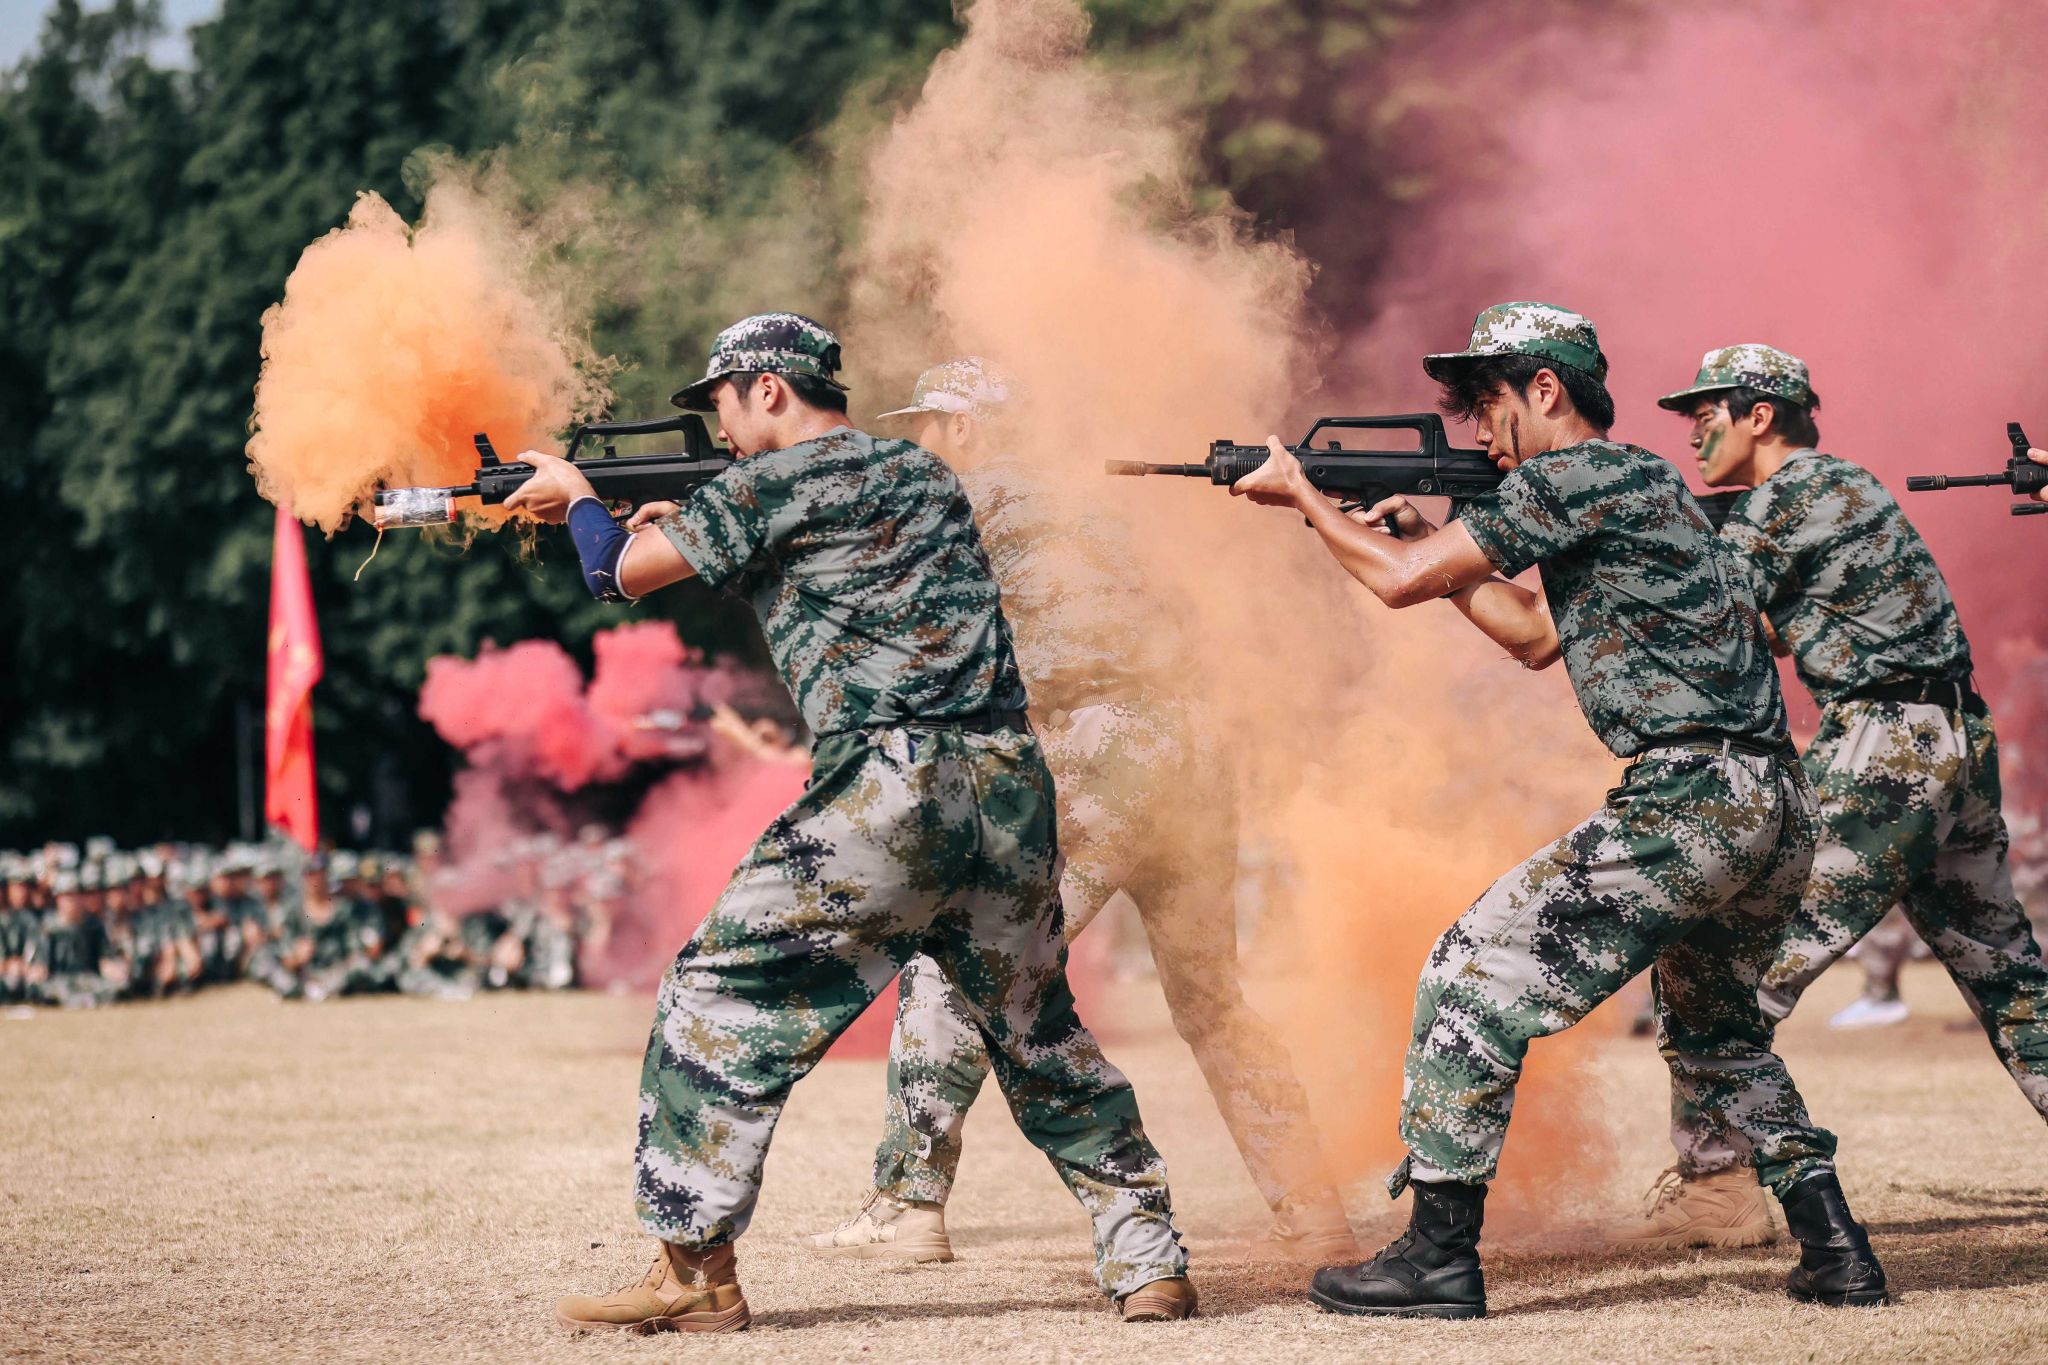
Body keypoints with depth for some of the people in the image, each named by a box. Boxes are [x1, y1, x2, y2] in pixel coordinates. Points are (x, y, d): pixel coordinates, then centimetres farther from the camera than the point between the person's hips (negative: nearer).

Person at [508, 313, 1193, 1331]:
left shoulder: (774, 483, 0)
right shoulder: (926, 475, 22)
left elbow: (622, 571, 7)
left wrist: (574, 492, 26)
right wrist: (692, 527, 30)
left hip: (887, 790, -7)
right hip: (1011, 784, 7)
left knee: (722, 998, 2)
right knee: (1039, 1033, 18)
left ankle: (693, 1272, 0)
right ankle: (1148, 1261, 15)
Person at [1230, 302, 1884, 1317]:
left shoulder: (1571, 475, -7)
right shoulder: (1635, 482, 23)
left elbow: (1400, 583, -6)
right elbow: (1536, 638, 33)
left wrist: (1300, 492, 9)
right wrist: (1425, 536, 27)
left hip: (1686, 804, -10)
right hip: (1778, 819, 10)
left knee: (1474, 973, -3)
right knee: (1713, 1033, 29)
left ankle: (1438, 1258, -3)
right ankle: (1837, 1254, 22)